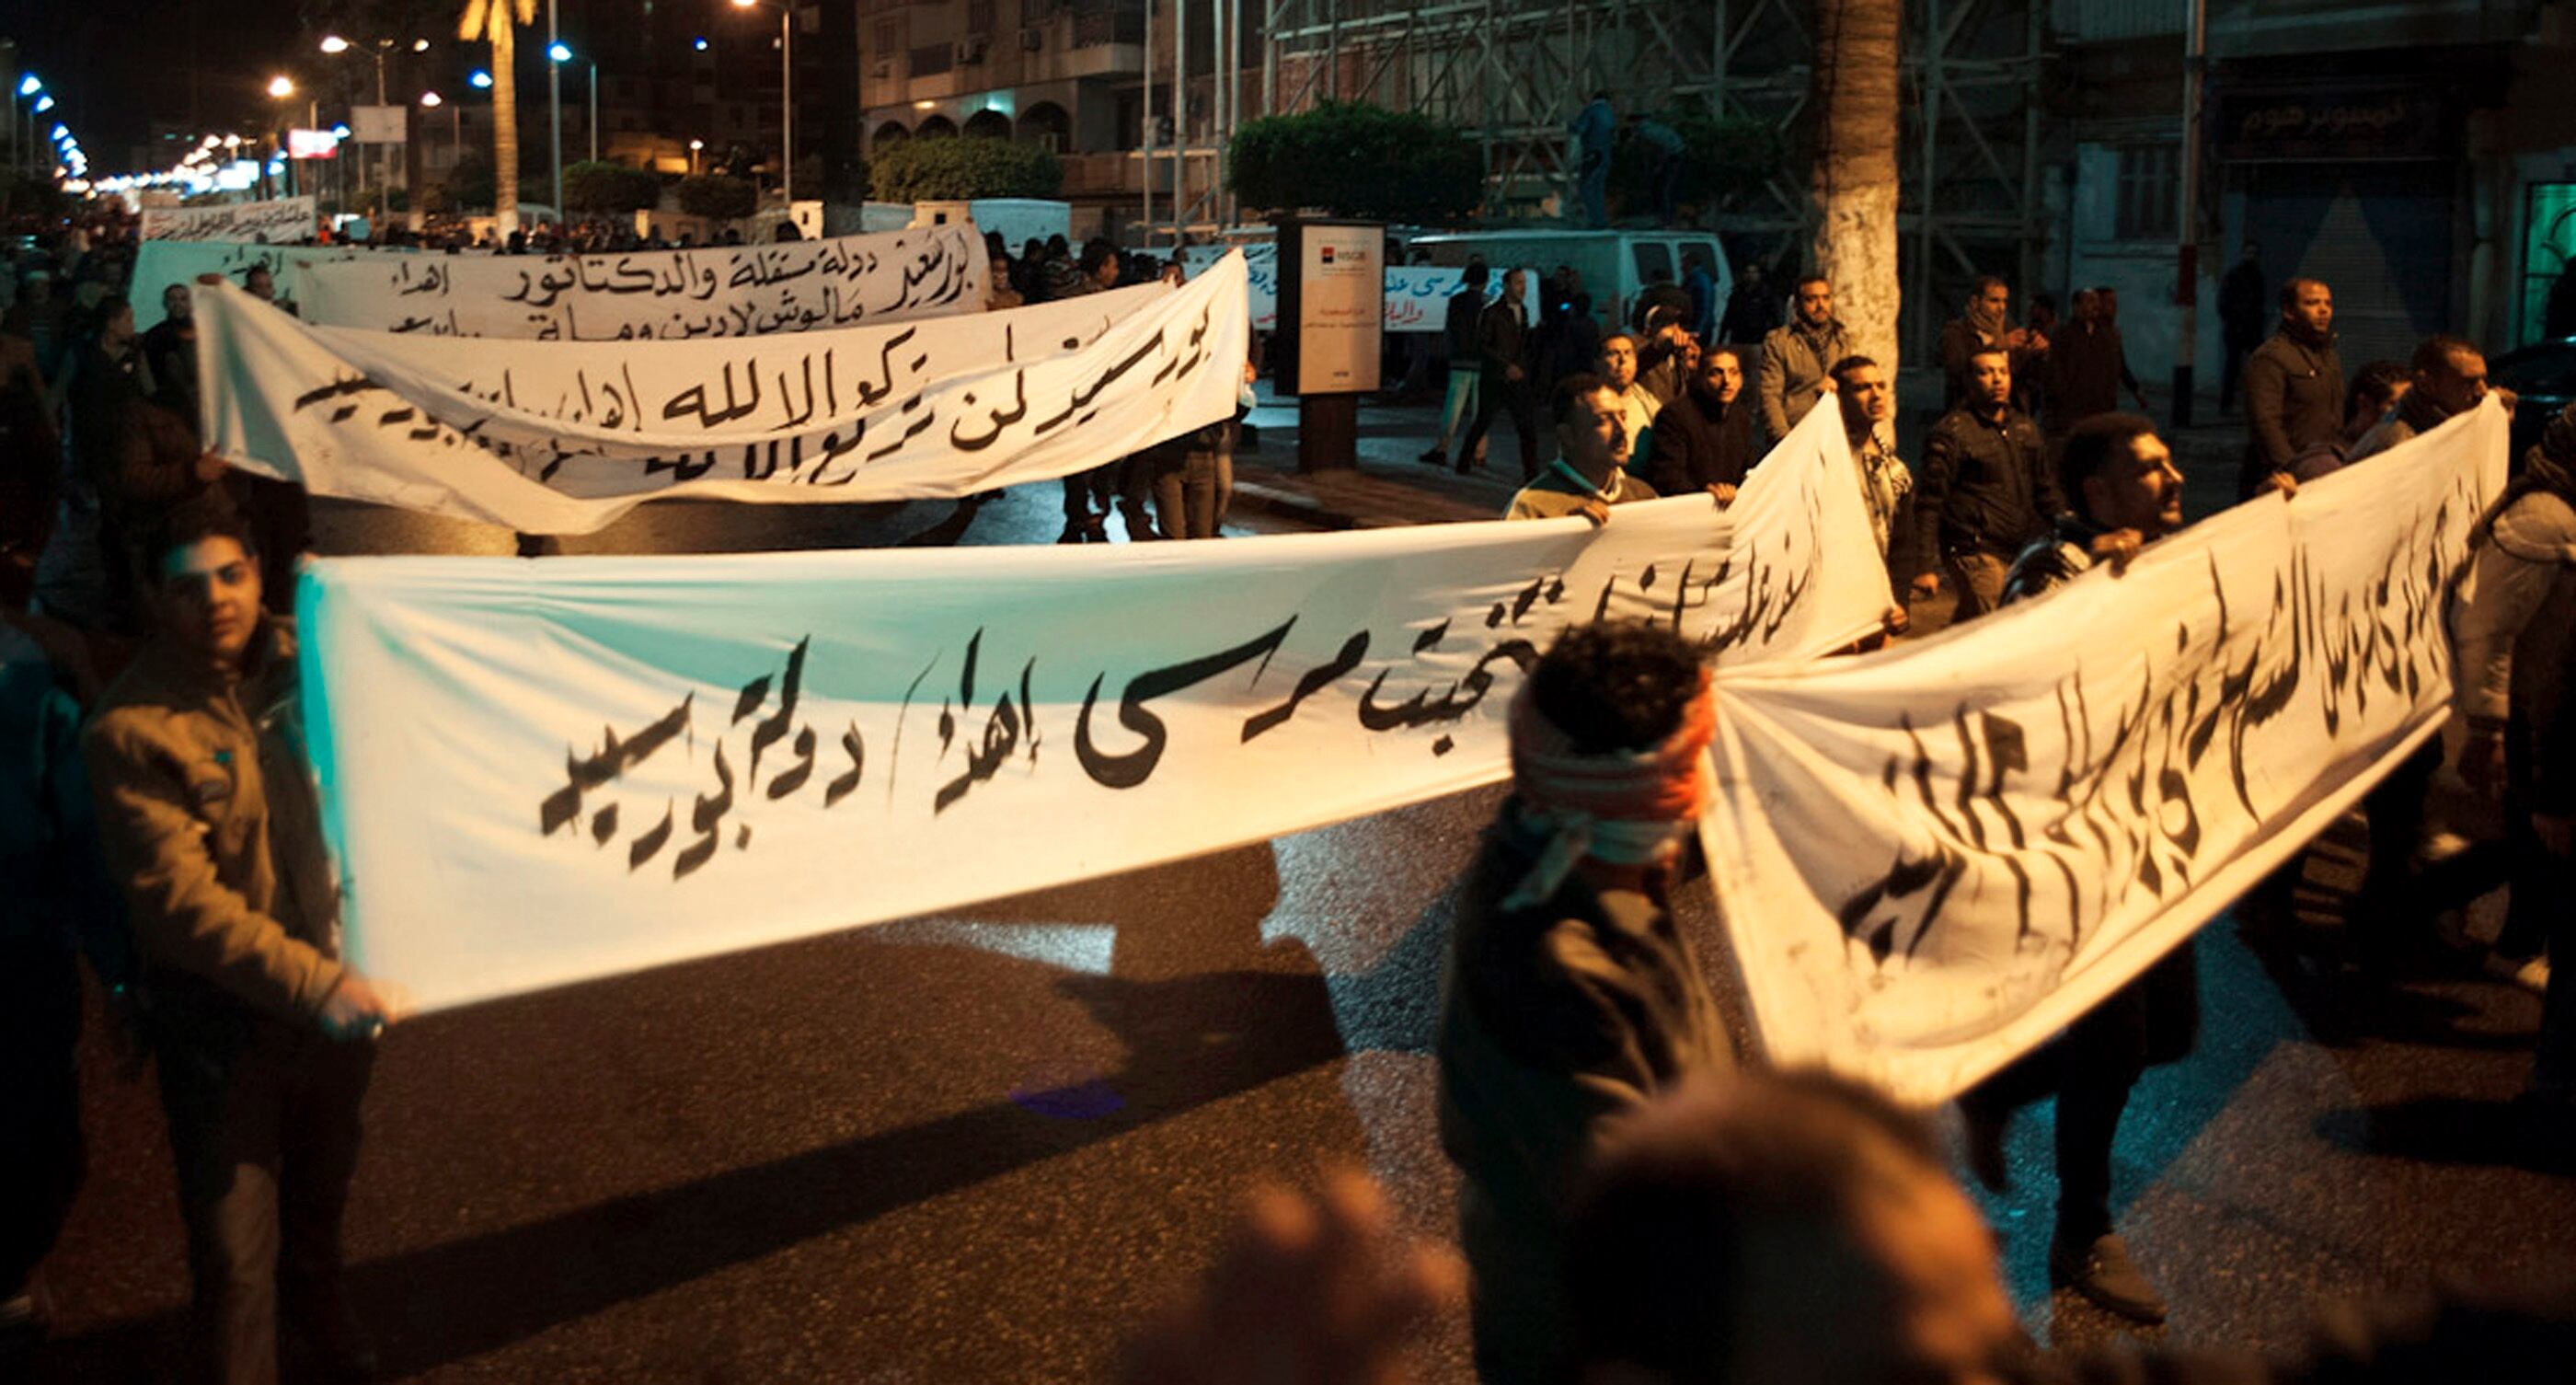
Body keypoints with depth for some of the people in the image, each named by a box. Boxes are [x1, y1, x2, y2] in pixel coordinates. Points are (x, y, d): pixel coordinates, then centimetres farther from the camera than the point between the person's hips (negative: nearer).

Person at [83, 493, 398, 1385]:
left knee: (321, 1184, 28)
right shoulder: (132, 729, -20)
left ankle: (318, 1308, 56)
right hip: (224, 1019, -5)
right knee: (234, 1242, 1)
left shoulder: (305, 664, -6)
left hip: (335, 988, 5)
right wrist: (311, 984, -31)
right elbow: (179, 901, -26)